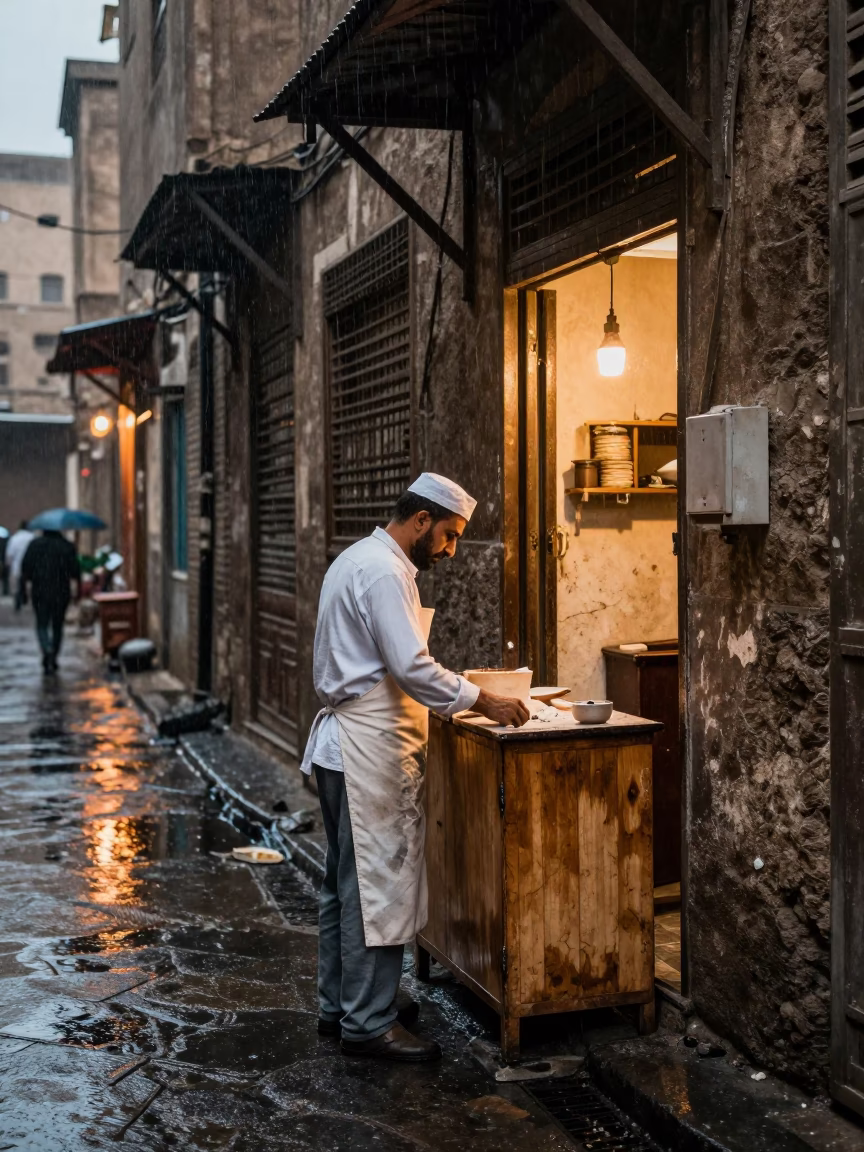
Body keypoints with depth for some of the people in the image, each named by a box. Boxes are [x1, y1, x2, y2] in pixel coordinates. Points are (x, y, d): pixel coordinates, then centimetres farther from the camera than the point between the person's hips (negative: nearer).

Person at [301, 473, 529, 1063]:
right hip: (371, 748, -11)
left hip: (346, 742, 11)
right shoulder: (384, 572, -17)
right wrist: (482, 700, -15)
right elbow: (412, 668, -24)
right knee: (377, 885, -3)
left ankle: (341, 1004, 27)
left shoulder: (360, 559, 16)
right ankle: (368, 1024, 5)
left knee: (346, 882, 17)